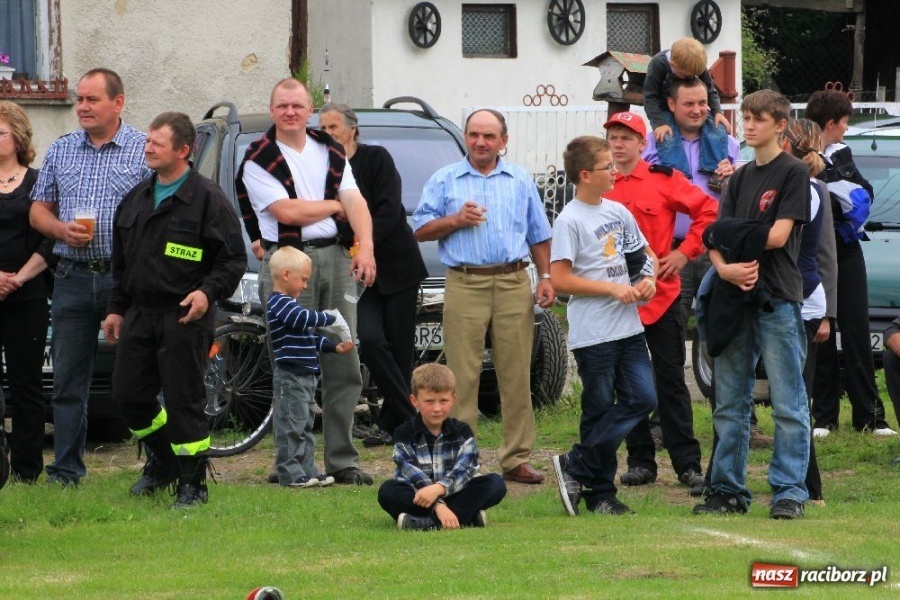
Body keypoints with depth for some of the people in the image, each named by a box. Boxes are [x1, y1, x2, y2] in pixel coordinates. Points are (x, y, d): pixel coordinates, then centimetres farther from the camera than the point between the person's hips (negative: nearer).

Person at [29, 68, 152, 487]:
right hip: (72, 278, 4)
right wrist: (61, 229, -5)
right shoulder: (61, 151, 14)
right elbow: (38, 210, 17)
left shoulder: (144, 150, 1)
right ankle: (65, 471, 8)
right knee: (68, 380, 4)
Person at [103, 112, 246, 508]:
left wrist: (208, 292, -20)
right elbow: (121, 262, 22)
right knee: (128, 395, 7)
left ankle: (192, 484, 5)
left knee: (184, 402, -5)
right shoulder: (136, 199, 14)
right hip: (139, 315, 7)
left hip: (185, 317, -7)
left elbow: (234, 259, -7)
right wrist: (116, 308, 19)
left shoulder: (207, 199, -8)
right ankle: (162, 461, 29)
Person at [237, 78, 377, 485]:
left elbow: (355, 202, 3)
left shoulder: (330, 152, 15)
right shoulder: (258, 160, 0)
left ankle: (342, 460, 6)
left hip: (335, 258, 5)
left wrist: (366, 247, -13)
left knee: (344, 365, 2)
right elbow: (287, 211, -12)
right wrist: (334, 205, 2)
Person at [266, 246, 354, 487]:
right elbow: (304, 319, -29)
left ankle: (307, 470, 17)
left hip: (306, 376, 11)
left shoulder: (290, 304, 20)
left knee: (305, 426, 13)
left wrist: (335, 347, 13)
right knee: (290, 426, -9)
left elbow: (310, 338, 22)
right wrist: (331, 318, -19)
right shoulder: (279, 304, -14)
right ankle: (290, 473, -8)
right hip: (290, 376, -11)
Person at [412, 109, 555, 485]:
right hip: (464, 284, -2)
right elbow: (420, 229, 7)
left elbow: (539, 235, 17)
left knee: (517, 376, 0)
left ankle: (517, 460, 4)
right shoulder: (444, 181, 10)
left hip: (514, 284, 2)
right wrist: (455, 220, -8)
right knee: (462, 377, -5)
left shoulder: (520, 181, 15)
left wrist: (546, 277, 7)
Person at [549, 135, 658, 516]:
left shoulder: (618, 212, 11)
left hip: (629, 327, 7)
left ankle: (576, 469, 5)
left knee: (643, 399, -1)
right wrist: (612, 288, -16)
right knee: (600, 410, -2)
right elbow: (560, 279, -15)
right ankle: (599, 493, 8)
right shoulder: (570, 221, -10)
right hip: (593, 334, -7)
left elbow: (645, 253, 24)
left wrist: (649, 279, 2)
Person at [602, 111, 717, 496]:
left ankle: (688, 465, -1)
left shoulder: (663, 179, -2)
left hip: (661, 295, -3)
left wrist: (685, 252, -5)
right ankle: (640, 461, 14)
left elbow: (709, 211, -1)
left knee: (670, 381, -2)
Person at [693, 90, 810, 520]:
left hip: (778, 299, -7)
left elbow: (778, 235, -11)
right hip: (735, 297, 7)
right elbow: (716, 238, 9)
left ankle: (789, 492, -3)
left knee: (788, 403, -5)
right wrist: (726, 268, -11)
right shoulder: (740, 178, 17)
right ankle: (729, 491, 16)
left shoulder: (793, 173, -2)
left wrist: (730, 236, -2)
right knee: (730, 403, 9)